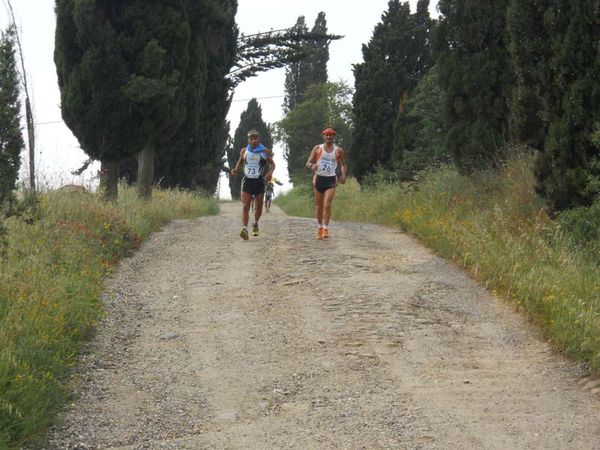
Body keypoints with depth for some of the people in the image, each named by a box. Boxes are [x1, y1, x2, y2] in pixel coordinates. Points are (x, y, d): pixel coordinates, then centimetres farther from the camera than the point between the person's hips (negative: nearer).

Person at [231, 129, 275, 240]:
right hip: (247, 181, 0)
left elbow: (272, 164, 5)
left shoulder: (265, 151, -1)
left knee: (258, 207, 10)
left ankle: (255, 224, 38)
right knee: (245, 206, -13)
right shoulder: (244, 151, 4)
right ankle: (244, 229, -20)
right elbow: (240, 162, 18)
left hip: (259, 181, 0)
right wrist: (236, 170, -1)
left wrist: (270, 172, -15)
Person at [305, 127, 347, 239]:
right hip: (318, 178, 1)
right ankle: (320, 227, 21)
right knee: (319, 205, 7)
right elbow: (308, 163, 2)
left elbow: (343, 164, 17)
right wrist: (312, 165, -23)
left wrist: (343, 174, -2)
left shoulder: (339, 151, 5)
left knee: (327, 205, -14)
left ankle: (326, 229, -12)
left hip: (331, 180, -1)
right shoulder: (317, 148, 4)